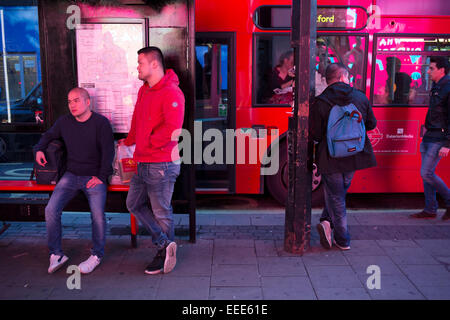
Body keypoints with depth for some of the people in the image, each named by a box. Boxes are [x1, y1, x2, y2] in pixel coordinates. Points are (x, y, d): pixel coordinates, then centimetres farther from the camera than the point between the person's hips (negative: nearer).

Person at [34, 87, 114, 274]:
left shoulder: (101, 123, -5)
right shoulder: (64, 122, 9)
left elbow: (108, 151, -7)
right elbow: (49, 136, 27)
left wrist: (102, 177, -12)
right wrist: (39, 149, 7)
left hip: (94, 177, -4)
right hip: (71, 175, 5)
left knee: (97, 214, -22)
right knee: (51, 210, -13)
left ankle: (97, 255, -1)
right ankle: (56, 255, 2)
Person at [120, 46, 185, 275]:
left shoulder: (171, 93, -16)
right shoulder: (144, 90, 14)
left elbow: (173, 128, -27)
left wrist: (150, 142, -18)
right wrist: (129, 140, 31)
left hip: (161, 164, -10)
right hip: (143, 162, 10)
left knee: (161, 211, 3)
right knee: (134, 204, 15)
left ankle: (163, 254, 21)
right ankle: (165, 243, 19)